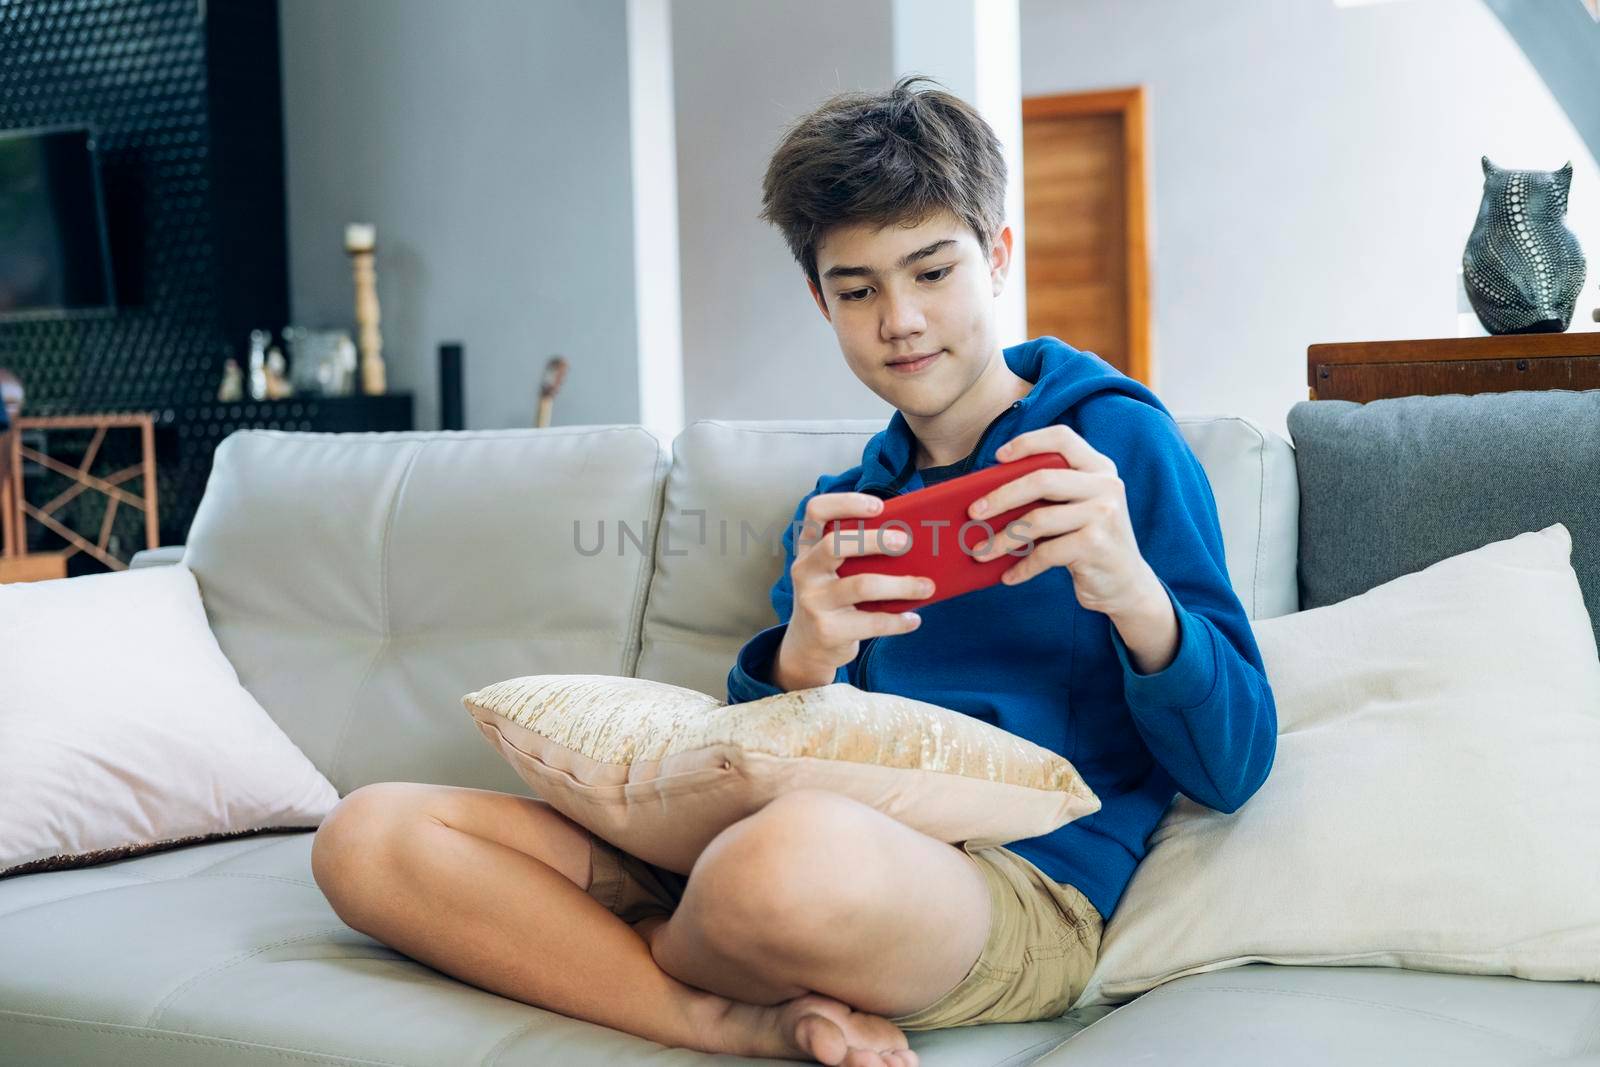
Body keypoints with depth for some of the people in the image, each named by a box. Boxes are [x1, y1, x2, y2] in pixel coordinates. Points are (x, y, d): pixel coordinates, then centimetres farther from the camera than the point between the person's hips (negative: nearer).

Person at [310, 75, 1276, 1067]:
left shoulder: (1114, 436, 6)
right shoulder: (836, 510, 22)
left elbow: (1231, 769, -1)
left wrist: (1132, 593, -22)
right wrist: (799, 664, -12)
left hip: (1025, 882, -5)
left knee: (802, 853, -43)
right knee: (368, 835, -7)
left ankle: (643, 958, -8)